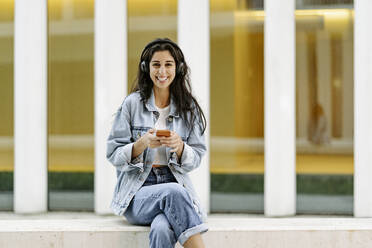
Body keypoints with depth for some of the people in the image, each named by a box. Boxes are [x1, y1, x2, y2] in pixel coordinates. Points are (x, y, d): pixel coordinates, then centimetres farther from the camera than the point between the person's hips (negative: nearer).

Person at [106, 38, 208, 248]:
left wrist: (179, 146, -15)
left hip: (176, 185, 1)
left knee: (162, 231, -34)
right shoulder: (132, 104, 2)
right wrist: (143, 144, -18)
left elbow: (196, 158, 8)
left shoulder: (188, 107, 9)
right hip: (137, 195, -1)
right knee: (173, 192, -35)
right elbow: (114, 155, 1)